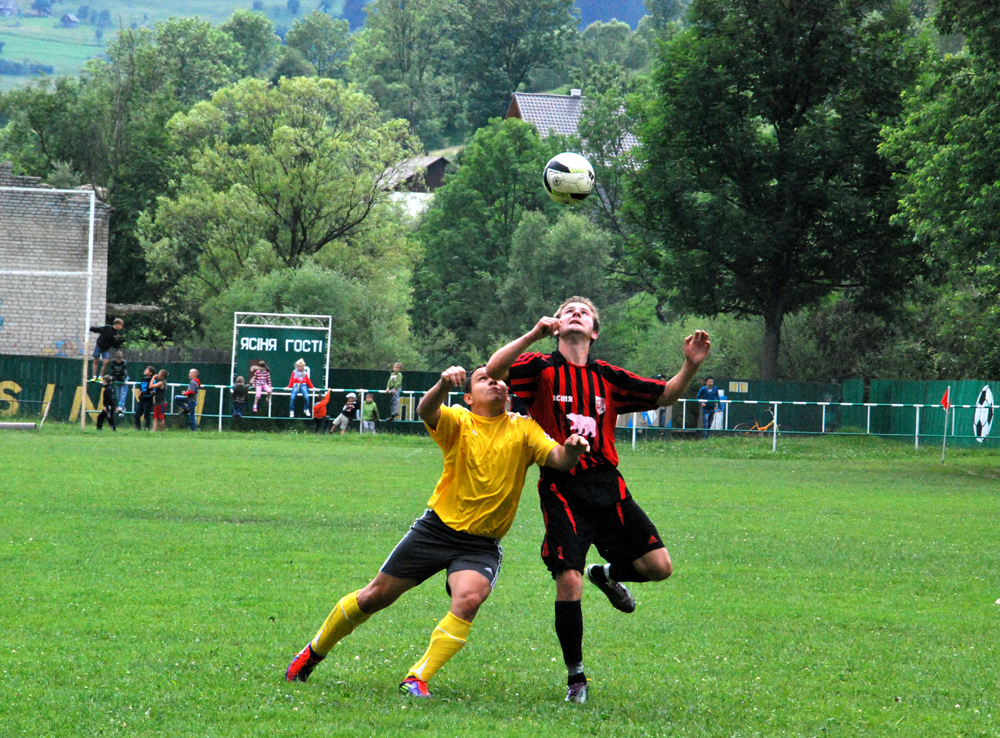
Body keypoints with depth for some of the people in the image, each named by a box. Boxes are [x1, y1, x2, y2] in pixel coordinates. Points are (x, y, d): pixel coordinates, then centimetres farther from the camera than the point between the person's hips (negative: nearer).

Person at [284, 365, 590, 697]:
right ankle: (314, 652, 29)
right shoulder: (458, 422, -4)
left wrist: (571, 451, -37)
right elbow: (426, 411, -26)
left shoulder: (523, 429, 0)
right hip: (437, 528, 0)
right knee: (375, 596, 6)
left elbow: (558, 459, -12)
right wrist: (443, 385, -47)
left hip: (482, 545, 0)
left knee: (469, 598, -29)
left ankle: (418, 678, -19)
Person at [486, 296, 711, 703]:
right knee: (568, 582, -13)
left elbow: (664, 396, 18)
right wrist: (532, 336, -26)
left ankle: (608, 574, 31)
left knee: (658, 566, -4)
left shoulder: (607, 377, 12)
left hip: (607, 487, 4)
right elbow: (493, 370, -17)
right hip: (562, 490, -4)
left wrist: (691, 365, 1)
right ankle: (575, 675, 5)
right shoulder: (541, 369, 1)